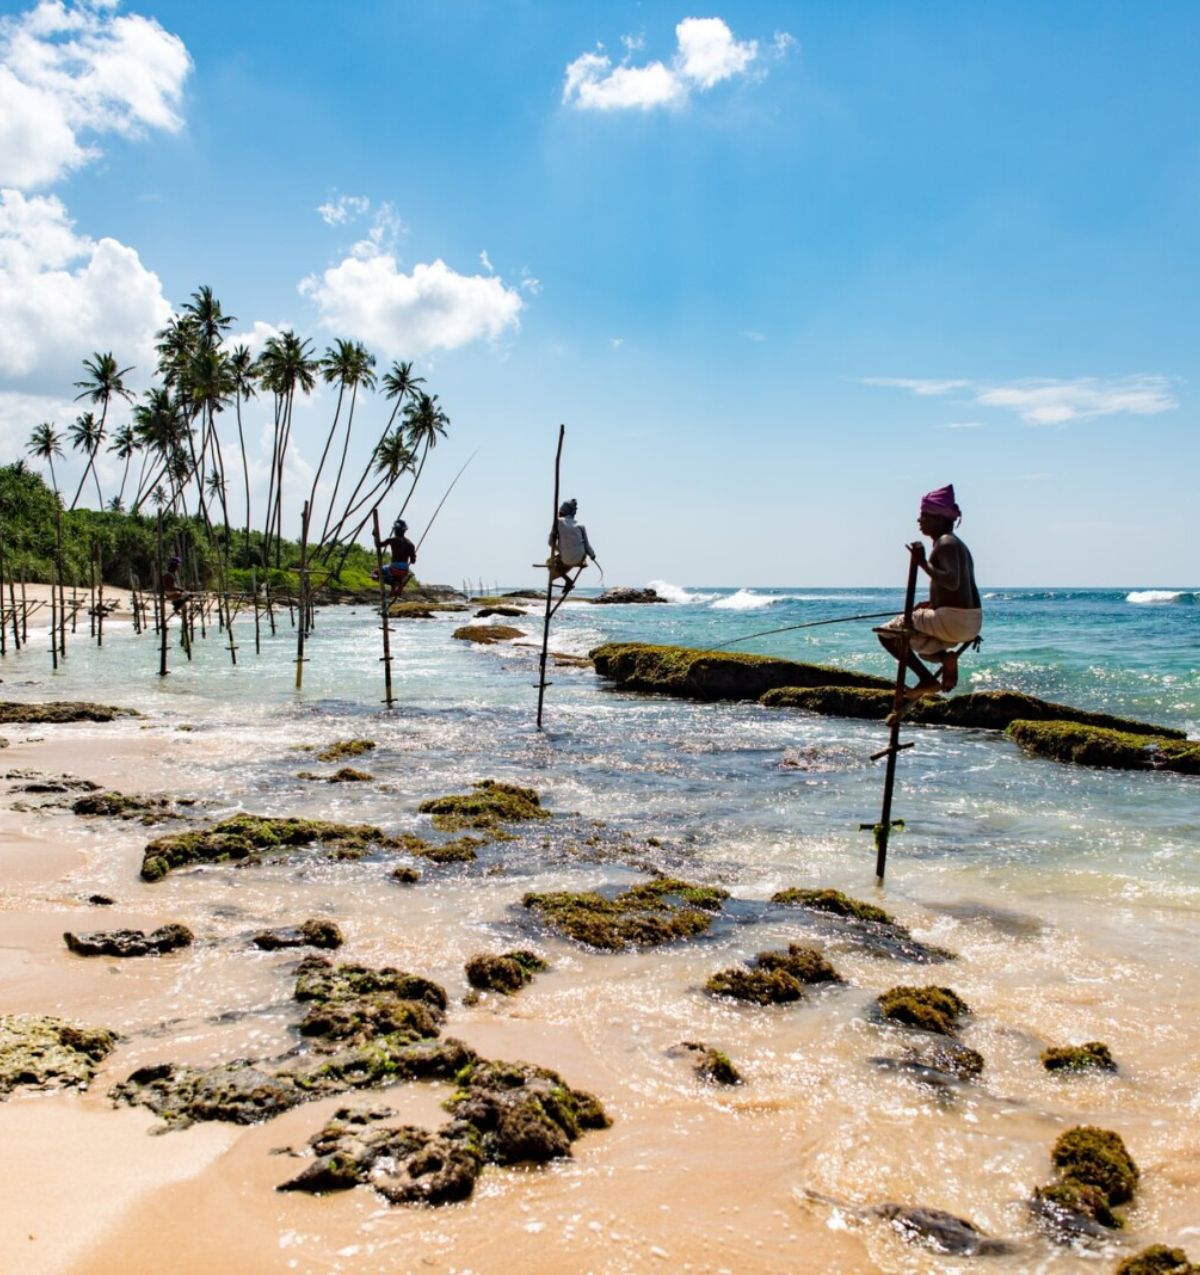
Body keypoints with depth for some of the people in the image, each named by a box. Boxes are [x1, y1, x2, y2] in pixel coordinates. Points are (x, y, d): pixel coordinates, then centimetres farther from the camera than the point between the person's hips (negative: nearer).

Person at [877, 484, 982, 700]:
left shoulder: (945, 543, -12)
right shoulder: (956, 543, 19)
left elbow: (952, 583, -26)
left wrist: (923, 563, -24)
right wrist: (932, 602, 19)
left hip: (953, 620, -10)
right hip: (972, 623, 10)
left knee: (887, 633, -1)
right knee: (916, 637, 33)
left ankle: (927, 679, -9)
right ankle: (946, 657, 4)